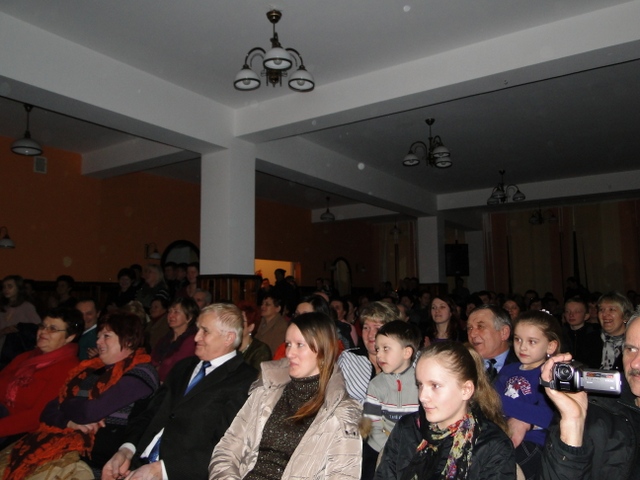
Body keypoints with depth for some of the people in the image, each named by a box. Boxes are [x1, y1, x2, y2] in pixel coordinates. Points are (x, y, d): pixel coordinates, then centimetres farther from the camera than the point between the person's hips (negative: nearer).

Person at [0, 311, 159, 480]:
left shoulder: (140, 373, -7)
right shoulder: (90, 369, 16)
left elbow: (89, 412, -15)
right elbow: (48, 412, 12)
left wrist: (65, 405, 5)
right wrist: (71, 422, -9)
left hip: (97, 456, -7)